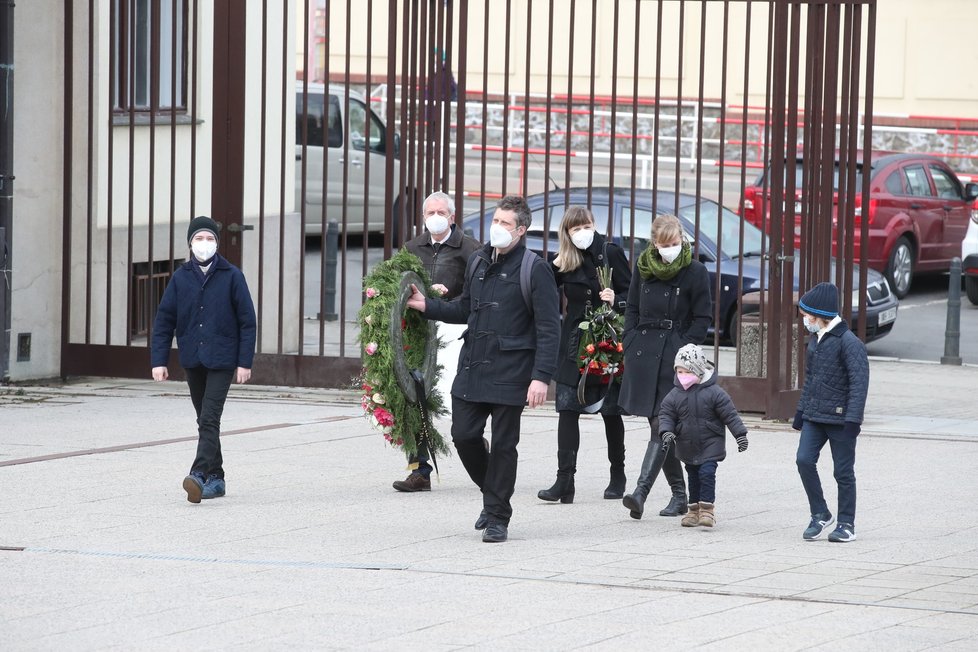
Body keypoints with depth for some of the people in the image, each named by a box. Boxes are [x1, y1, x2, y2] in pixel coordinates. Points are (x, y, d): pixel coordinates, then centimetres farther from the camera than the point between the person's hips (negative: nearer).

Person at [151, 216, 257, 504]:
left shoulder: (231, 276, -2)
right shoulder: (181, 277, 5)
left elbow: (248, 321, -2)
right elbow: (164, 320, 6)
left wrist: (245, 361, -7)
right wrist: (159, 360, -1)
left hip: (222, 360, -4)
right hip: (192, 360, 4)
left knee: (209, 419, -15)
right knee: (205, 420, 11)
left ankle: (200, 475, -24)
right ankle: (215, 478, 20)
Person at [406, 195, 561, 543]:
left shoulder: (534, 269, -8)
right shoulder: (479, 260, 11)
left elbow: (548, 328, -11)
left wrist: (541, 377, -18)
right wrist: (427, 305, 10)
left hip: (510, 373, -6)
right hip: (472, 367, 6)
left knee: (503, 445, 1)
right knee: (463, 435, 3)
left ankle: (497, 518, 11)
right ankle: (492, 494, 27)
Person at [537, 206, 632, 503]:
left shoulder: (611, 254, -3)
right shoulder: (563, 263, 5)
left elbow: (632, 295, 0)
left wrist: (616, 300, -20)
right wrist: (554, 268, -8)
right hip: (574, 345, 2)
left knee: (611, 411, 7)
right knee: (567, 409, -8)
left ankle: (618, 476, 23)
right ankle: (565, 481, -11)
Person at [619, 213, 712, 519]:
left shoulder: (695, 272, -5)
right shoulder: (643, 267, 7)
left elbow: (702, 318, -2)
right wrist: (630, 344, 4)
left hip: (675, 354, -5)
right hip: (644, 353, 5)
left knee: (662, 425, -12)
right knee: (659, 426, 8)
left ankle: (641, 492, -21)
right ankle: (679, 493, 18)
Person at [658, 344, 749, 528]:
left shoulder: (714, 392, -11)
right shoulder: (674, 395, -1)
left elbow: (730, 414, -9)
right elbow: (666, 414, 0)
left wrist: (740, 434, -12)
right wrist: (666, 431, -19)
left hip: (710, 443, -4)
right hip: (688, 446, 4)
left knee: (707, 473, -14)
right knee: (693, 477, 12)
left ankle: (707, 509, -10)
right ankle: (694, 510, 21)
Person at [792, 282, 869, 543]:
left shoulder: (849, 342, -14)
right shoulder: (815, 340, 11)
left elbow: (859, 382, -17)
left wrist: (853, 419, -22)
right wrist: (801, 411, 22)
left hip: (839, 418, -7)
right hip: (814, 418, 7)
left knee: (844, 472, 2)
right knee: (804, 460, -8)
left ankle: (846, 524, 13)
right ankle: (819, 514, 6)